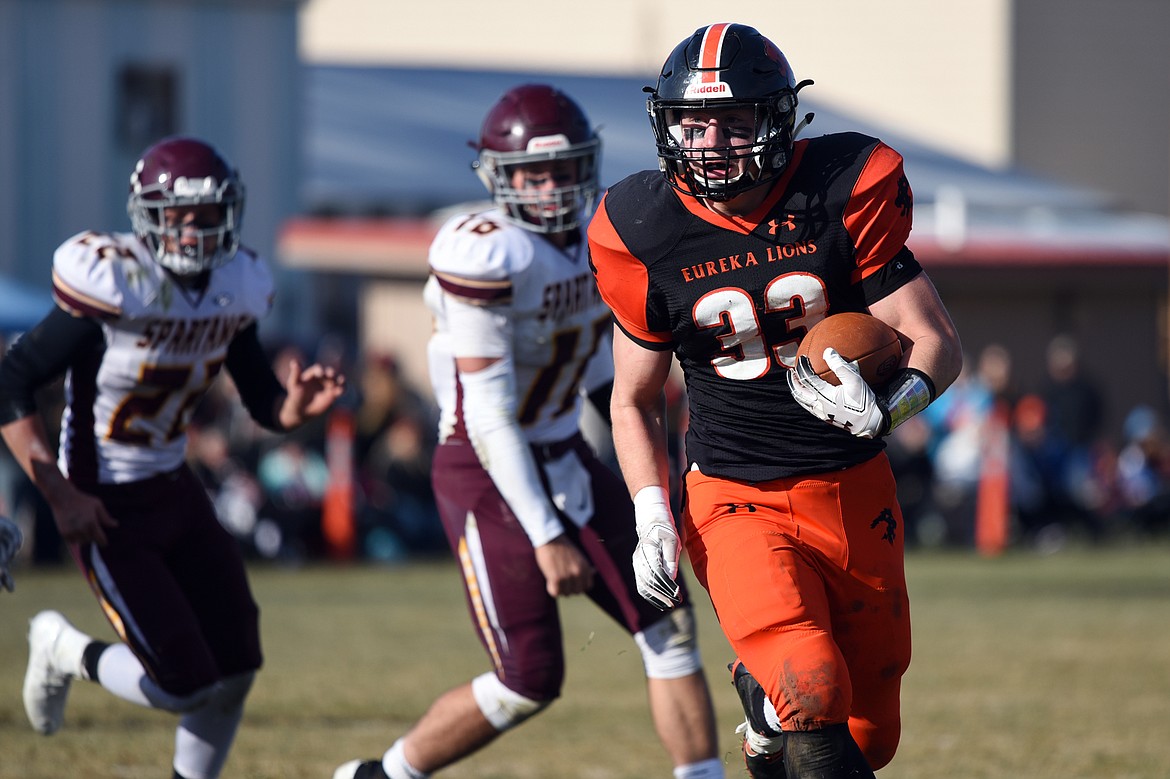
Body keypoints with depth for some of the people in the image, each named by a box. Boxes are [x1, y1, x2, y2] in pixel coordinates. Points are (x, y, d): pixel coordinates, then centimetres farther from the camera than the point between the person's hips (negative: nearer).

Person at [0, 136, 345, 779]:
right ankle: (63, 651, 19)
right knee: (183, 684, -10)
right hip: (108, 509, -7)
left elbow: (262, 403, 8)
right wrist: (60, 496, -22)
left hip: (174, 491, 7)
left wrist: (295, 407, -17)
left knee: (236, 667, 5)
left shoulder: (235, 288, -2)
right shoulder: (114, 285, -23)